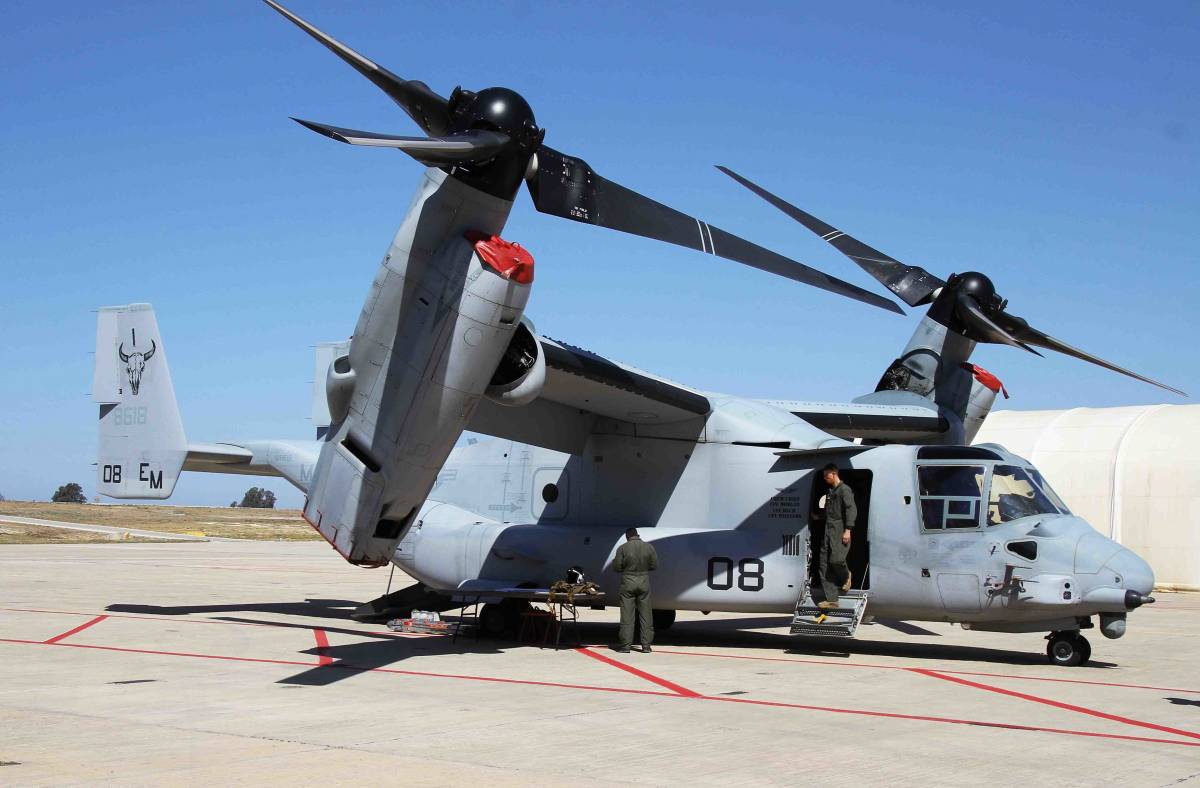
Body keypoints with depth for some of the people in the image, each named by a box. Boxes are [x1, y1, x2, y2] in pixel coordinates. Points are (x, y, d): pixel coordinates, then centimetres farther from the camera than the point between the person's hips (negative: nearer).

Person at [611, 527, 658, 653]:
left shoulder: (623, 548, -9)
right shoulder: (649, 547, -2)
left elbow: (616, 567, -6)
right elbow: (655, 565, 4)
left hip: (628, 583, -2)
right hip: (644, 583, 2)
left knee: (627, 615, 3)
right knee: (645, 615, 8)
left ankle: (625, 645, 3)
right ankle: (646, 645, 9)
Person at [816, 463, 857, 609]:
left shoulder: (844, 490, -4)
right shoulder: (830, 492, 22)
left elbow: (851, 509, -13)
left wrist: (848, 530, -19)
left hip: (840, 531, -8)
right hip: (828, 531, 9)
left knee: (836, 559, -22)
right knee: (824, 565, 1)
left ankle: (846, 576, 13)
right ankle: (831, 600, 2)